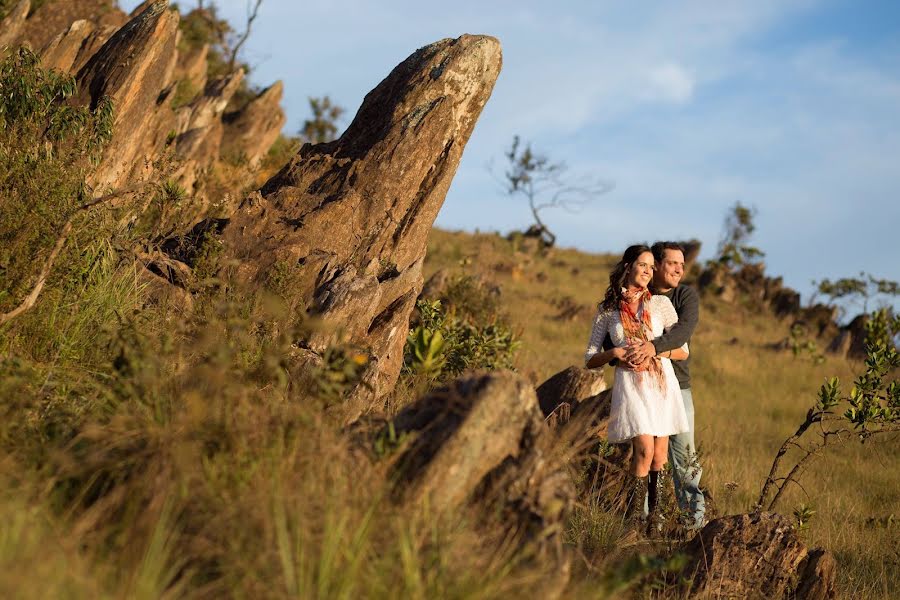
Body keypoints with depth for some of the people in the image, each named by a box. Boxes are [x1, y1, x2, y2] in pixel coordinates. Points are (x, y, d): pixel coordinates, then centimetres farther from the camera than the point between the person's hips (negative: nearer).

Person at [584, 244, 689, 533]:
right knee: (644, 450, -16)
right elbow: (590, 359, 10)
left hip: (662, 381, 2)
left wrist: (654, 350, -8)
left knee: (659, 455, 1)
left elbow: (683, 351, 9)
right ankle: (629, 519, -6)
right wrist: (615, 353, -9)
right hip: (630, 384, -2)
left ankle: (654, 520, 9)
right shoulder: (607, 311, 8)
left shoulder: (661, 303, 9)